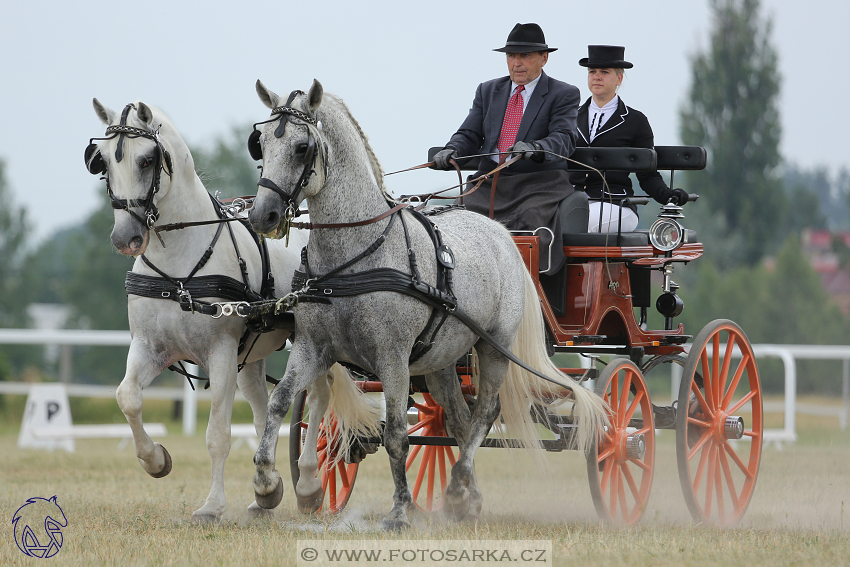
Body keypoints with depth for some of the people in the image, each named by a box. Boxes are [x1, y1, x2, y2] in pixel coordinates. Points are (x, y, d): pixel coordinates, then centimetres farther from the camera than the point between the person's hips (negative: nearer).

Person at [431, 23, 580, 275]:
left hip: (538, 185, -4)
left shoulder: (563, 95, 6)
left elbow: (564, 139, -10)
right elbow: (469, 134, 14)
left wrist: (535, 148, -32)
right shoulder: (487, 91, 21)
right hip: (490, 185, 4)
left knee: (531, 221, -34)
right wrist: (451, 151, -11)